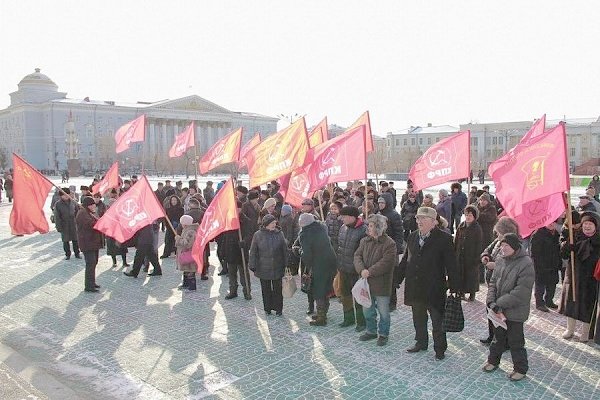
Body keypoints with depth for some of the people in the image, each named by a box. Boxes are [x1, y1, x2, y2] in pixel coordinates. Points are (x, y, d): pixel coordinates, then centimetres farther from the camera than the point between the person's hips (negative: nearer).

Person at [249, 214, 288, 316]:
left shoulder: (279, 234, -2)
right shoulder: (258, 235, -6)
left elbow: (285, 250, 4)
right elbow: (253, 252, -2)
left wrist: (286, 265, 4)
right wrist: (253, 266, -3)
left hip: (277, 268, 1)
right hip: (263, 268, -1)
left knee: (277, 289, 10)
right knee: (266, 290, 12)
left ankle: (278, 309, 25)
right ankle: (267, 308, 29)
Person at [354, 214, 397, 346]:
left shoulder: (389, 243, -14)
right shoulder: (365, 241, 5)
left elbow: (386, 262, -22)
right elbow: (357, 256, 0)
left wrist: (370, 272, -23)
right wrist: (361, 269, -18)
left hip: (381, 284, -6)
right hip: (366, 283, 6)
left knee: (383, 312, 8)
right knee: (367, 310, 18)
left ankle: (383, 334, 26)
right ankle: (371, 331, 37)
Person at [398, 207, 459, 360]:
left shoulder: (443, 239, -12)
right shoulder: (412, 237, 5)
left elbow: (451, 265, -12)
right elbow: (405, 260, 11)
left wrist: (454, 287, -13)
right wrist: (397, 279, 10)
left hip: (434, 288, -5)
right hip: (415, 287, 5)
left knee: (437, 321, 9)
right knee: (418, 319, 20)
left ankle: (440, 349, 27)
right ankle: (421, 343, 38)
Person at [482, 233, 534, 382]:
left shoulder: (526, 264, -20)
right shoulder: (500, 260, 1)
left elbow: (520, 292, -24)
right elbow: (493, 283, 5)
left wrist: (499, 303, -22)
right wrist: (491, 302, -10)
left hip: (515, 312, -6)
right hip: (499, 310, 6)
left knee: (515, 341, 9)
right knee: (499, 336, 22)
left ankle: (520, 368, 29)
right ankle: (493, 361, 40)